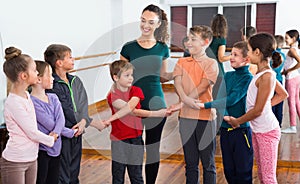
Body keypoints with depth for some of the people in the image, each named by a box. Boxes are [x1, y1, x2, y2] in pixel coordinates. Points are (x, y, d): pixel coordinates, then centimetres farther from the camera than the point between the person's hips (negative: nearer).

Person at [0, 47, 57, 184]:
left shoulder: (26, 95, 5)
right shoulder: (13, 103, -22)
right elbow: (32, 133, -17)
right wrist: (51, 139, -2)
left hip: (31, 159, 8)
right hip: (14, 163, -8)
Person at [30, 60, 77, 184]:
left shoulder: (53, 98, 6)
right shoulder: (32, 102, -17)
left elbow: (61, 120, -7)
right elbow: (51, 125, -18)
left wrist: (56, 133, -25)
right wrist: (71, 132, -11)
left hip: (55, 149, 7)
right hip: (41, 150, -6)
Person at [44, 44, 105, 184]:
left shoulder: (75, 81, 9)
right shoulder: (52, 85, -15)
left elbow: (83, 104, 1)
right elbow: (67, 112, -17)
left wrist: (83, 121, -20)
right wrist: (92, 122, -13)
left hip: (77, 134, 7)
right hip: (62, 135, -7)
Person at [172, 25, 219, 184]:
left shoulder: (211, 63, -2)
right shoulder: (182, 62, 10)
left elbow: (203, 86, -13)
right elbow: (177, 82, -3)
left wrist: (181, 104, -18)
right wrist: (186, 99, -23)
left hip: (205, 116, -3)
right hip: (186, 117, 4)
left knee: (208, 163, 5)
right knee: (190, 163, 12)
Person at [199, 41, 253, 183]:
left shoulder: (248, 78, -11)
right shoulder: (227, 76, 8)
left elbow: (231, 99, -21)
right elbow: (219, 95, 9)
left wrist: (206, 105, -22)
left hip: (241, 130, -6)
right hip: (225, 128, 6)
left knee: (243, 172, 3)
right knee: (229, 170, 14)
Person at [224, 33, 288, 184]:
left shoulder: (266, 76, -21)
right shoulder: (264, 73, 7)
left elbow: (257, 110, -19)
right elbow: (283, 94, 20)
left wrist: (236, 121, -7)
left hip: (267, 131, -9)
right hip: (257, 130, 9)